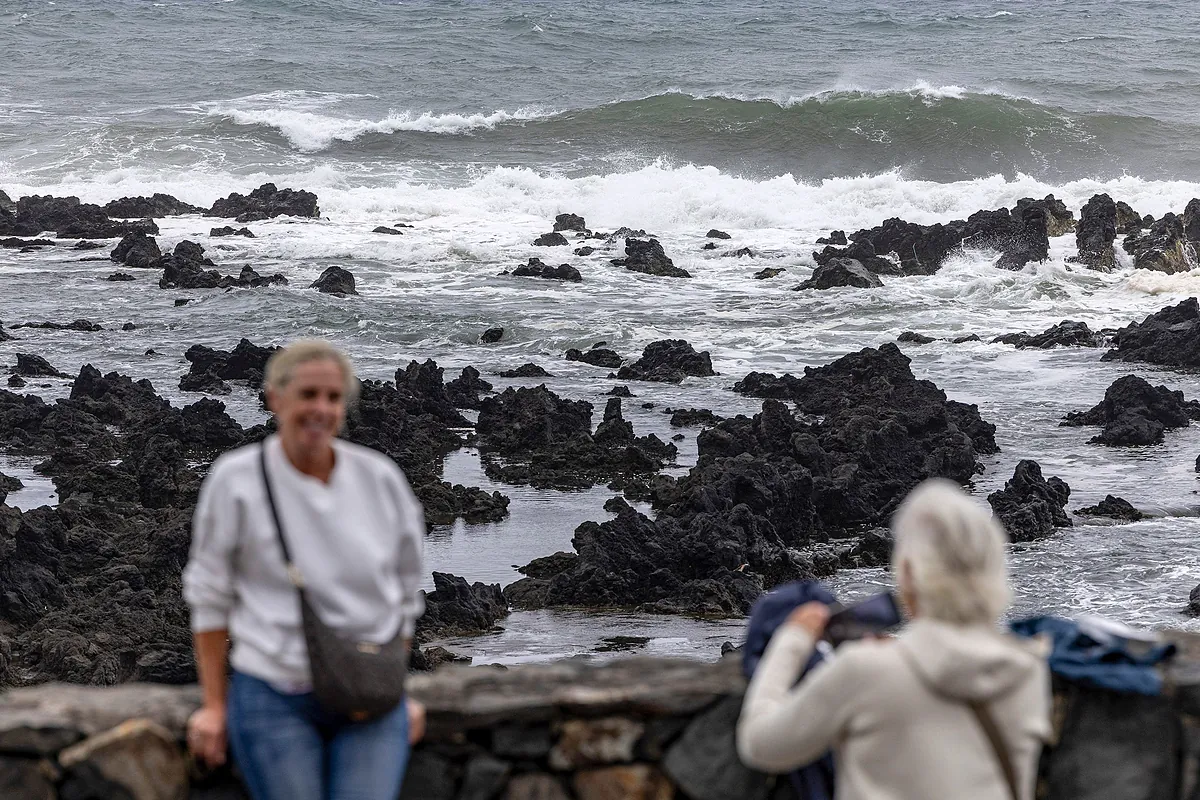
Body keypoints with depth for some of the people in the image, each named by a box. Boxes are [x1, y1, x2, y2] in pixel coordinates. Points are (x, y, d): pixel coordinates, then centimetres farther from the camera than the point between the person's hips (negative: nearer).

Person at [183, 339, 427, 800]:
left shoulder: (381, 479, 2)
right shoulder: (236, 480, -5)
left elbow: (405, 595, 14)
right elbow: (210, 597, 2)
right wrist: (215, 705, 3)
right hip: (277, 700, -2)